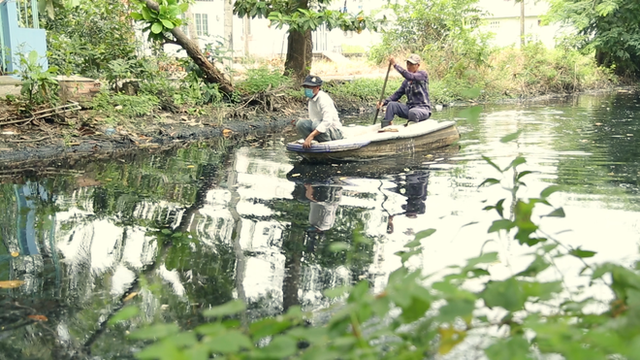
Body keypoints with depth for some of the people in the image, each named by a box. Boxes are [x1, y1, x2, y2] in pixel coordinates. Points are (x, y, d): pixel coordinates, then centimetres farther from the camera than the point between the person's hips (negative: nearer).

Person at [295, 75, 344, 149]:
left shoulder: (324, 99, -21)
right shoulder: (311, 99, 7)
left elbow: (328, 121, -35)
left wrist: (311, 136, -41)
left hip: (335, 132, -7)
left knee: (316, 124, -36)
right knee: (300, 124, -12)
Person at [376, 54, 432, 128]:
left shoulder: (423, 74, -4)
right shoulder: (406, 81, 16)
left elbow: (409, 76, -23)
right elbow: (397, 94, 10)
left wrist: (395, 65, -21)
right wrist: (384, 102, -6)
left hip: (423, 109, -7)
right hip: (410, 107, 7)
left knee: (412, 112, -40)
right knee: (391, 105, -16)